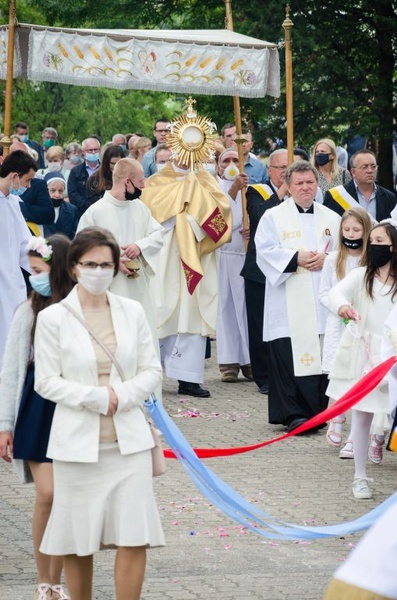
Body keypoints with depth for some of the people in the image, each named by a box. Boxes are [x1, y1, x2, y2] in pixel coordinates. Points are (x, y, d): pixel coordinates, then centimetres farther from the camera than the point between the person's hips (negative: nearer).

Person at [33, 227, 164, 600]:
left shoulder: (131, 312, 5)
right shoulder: (53, 318, -4)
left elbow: (152, 370, 7)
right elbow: (46, 381, -5)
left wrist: (123, 396, -10)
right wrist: (96, 397, -15)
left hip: (128, 440, 2)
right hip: (79, 441, -2)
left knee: (134, 537, -4)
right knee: (78, 541, 7)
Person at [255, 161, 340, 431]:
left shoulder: (331, 218, 15)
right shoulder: (274, 217, 5)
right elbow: (266, 252, -5)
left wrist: (326, 259, -8)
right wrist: (296, 258, -17)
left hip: (323, 303, 3)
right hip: (288, 305, -3)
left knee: (322, 356, 3)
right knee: (289, 358, -8)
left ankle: (318, 412, 11)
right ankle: (293, 414, -4)